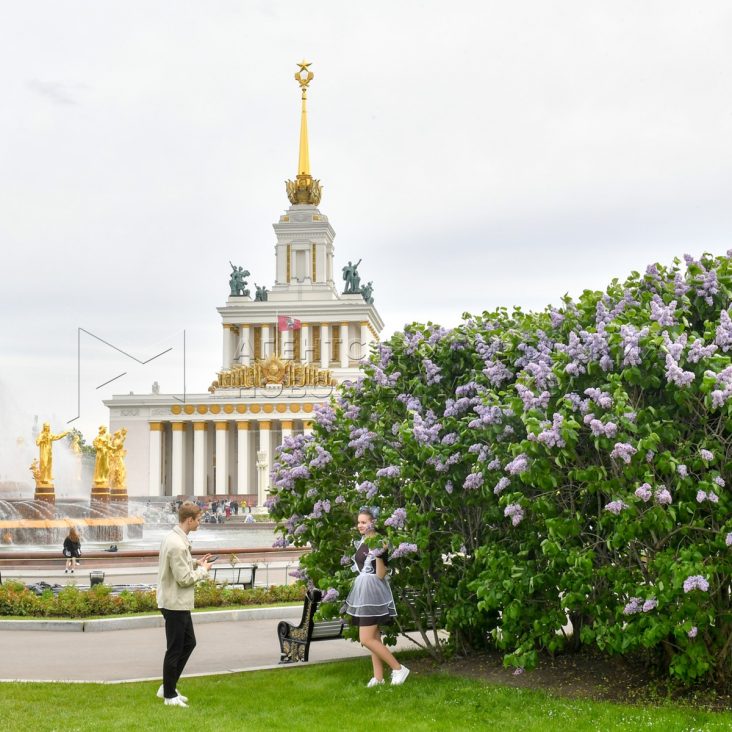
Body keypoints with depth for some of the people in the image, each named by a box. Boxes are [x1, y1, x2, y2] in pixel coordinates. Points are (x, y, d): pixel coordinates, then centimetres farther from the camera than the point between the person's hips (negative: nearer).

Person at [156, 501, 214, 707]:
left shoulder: (174, 538, 9)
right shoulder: (177, 545, -23)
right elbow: (184, 579, -22)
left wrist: (196, 563, 8)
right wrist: (203, 569, -8)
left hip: (179, 603, 10)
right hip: (175, 603, -10)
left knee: (188, 643, 18)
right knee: (175, 649, 1)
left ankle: (167, 687, 25)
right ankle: (170, 695, 13)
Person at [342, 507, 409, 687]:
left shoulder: (378, 544, -16)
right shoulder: (362, 542, 10)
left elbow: (381, 575, -21)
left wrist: (378, 555, -32)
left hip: (373, 592, -9)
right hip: (363, 590, 9)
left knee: (367, 639, -10)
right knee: (373, 638, 10)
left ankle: (398, 668, -3)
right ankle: (378, 677, 15)